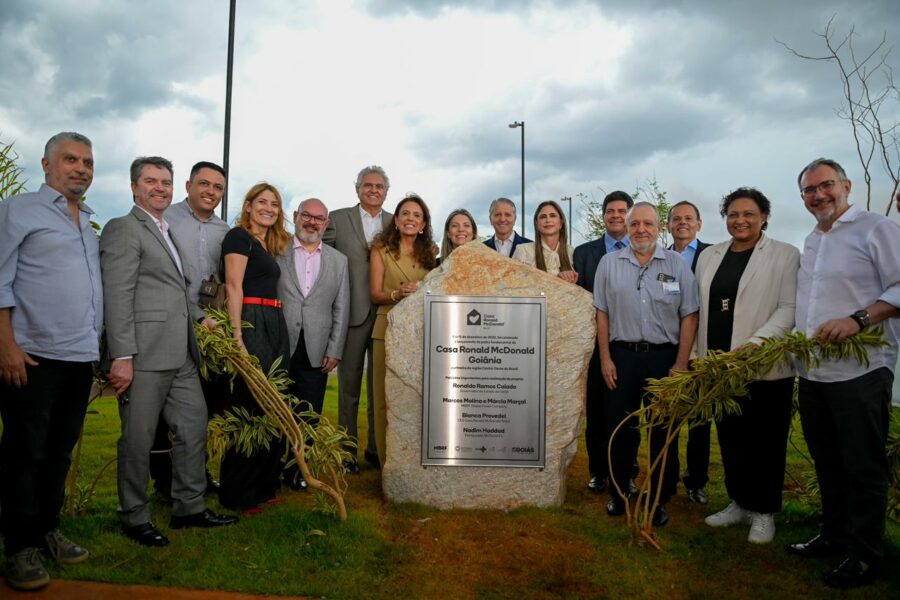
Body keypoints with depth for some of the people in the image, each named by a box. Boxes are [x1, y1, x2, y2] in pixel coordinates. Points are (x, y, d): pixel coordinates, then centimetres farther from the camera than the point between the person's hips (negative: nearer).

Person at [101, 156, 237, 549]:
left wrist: (201, 320, 14)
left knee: (194, 428, 12)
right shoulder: (123, 229, -5)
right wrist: (122, 356, -19)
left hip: (181, 355, 9)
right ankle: (134, 517, 19)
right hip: (144, 354, -9)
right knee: (138, 439, 3)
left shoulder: (169, 232, 21)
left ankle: (190, 508, 24)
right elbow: (117, 297, -13)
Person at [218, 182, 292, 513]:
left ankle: (263, 485, 23)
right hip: (251, 324, -9)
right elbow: (233, 287, -12)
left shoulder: (269, 245, 21)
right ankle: (238, 494, 8)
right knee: (250, 406, -5)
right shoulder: (239, 236, -3)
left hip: (274, 327, 9)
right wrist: (237, 336, -21)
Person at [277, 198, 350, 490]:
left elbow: (341, 310, 8)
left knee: (309, 418, 5)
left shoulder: (338, 261, 11)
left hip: (316, 353, 2)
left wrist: (334, 351, 1)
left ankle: (299, 471, 19)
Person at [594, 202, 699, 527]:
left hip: (664, 358, 0)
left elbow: (689, 316, 0)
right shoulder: (609, 263, 4)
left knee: (663, 431, 7)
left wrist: (681, 364, -5)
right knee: (619, 428, 8)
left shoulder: (677, 264, 2)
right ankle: (618, 493, 25)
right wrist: (605, 359, 0)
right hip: (621, 357, 1)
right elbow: (602, 314, 5)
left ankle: (659, 500, 22)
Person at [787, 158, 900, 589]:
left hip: (859, 372, -7)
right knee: (827, 464, 16)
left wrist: (859, 319, -24)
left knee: (864, 468, 3)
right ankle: (834, 535, 31)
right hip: (812, 373, 7)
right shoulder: (810, 242, 17)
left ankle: (865, 554, 17)